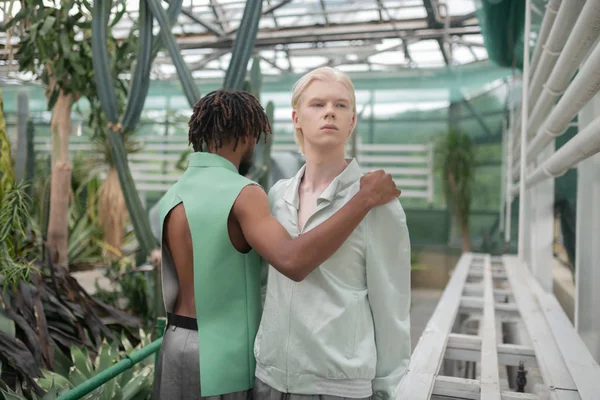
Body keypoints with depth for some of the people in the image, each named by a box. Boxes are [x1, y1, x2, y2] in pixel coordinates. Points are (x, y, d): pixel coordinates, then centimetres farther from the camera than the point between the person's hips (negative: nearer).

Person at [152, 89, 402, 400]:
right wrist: (365, 199, -32)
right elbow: (294, 262, -39)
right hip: (224, 354, -7)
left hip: (179, 346, 7)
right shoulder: (242, 193, -21)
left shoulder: (170, 198, 2)